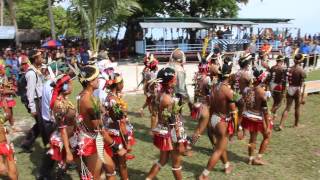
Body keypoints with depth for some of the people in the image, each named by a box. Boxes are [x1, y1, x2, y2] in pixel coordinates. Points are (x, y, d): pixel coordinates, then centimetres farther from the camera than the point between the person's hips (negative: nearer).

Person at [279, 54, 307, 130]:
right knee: (297, 108, 14)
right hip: (297, 90, -3)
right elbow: (302, 84, -13)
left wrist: (285, 92, 14)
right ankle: (296, 124, 31)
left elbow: (288, 81, 4)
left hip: (290, 89, 4)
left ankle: (281, 124, 0)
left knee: (287, 108, 8)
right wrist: (303, 96, -10)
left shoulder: (290, 69, 0)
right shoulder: (301, 71, -13)